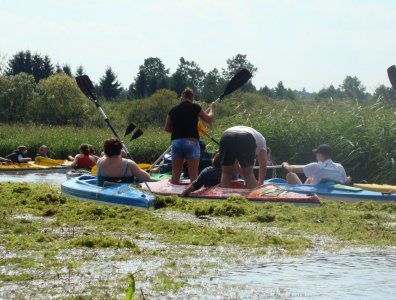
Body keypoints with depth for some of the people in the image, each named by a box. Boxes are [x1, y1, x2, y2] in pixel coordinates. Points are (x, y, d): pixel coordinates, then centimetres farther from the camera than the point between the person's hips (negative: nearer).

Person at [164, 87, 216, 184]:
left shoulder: (173, 110, 8)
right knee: (193, 174, 1)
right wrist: (211, 109, 29)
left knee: (175, 174, 9)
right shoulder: (195, 108, 0)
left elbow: (167, 128, 16)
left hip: (176, 142, 3)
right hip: (191, 142, -3)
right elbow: (209, 120, 12)